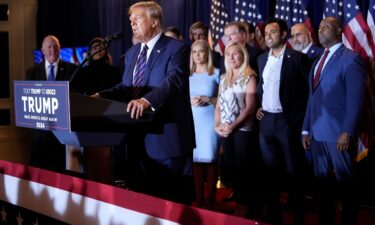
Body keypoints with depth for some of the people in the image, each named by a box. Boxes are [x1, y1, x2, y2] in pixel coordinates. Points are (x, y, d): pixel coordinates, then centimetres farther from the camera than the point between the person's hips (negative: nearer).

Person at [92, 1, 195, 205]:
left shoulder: (176, 48, -8)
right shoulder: (132, 53, 17)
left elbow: (173, 80, -25)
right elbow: (125, 87, 14)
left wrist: (147, 100, -41)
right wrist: (102, 96, -5)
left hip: (167, 137, -7)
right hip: (139, 138, 8)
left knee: (173, 201, 0)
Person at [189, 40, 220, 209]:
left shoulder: (216, 73, 1)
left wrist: (207, 100, -14)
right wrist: (189, 101, -6)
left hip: (210, 122, -3)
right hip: (192, 122, 3)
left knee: (210, 159, -3)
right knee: (196, 159, 2)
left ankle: (210, 201, 5)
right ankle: (199, 200, 8)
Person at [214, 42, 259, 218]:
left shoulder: (249, 77, -4)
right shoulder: (224, 78, 13)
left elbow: (250, 107, -11)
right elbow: (219, 105, 12)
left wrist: (233, 126, -17)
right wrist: (217, 125, -3)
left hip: (243, 129, -5)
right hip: (224, 130, 5)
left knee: (243, 168, 0)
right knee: (230, 167, 7)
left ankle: (245, 206, 10)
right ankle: (239, 202, 17)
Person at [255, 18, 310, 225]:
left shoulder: (296, 57, -7)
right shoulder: (262, 59, 12)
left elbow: (307, 90, -7)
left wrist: (299, 119, -11)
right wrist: (258, 105, 7)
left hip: (288, 121, -5)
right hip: (266, 120, 5)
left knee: (292, 170, 3)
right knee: (270, 169, 10)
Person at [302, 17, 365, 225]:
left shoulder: (351, 59, -8)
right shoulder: (319, 61, 16)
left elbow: (355, 99, -14)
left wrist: (347, 133, -20)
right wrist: (306, 129, 11)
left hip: (338, 134, -7)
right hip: (317, 133, 7)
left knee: (345, 183, 4)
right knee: (322, 182, 12)